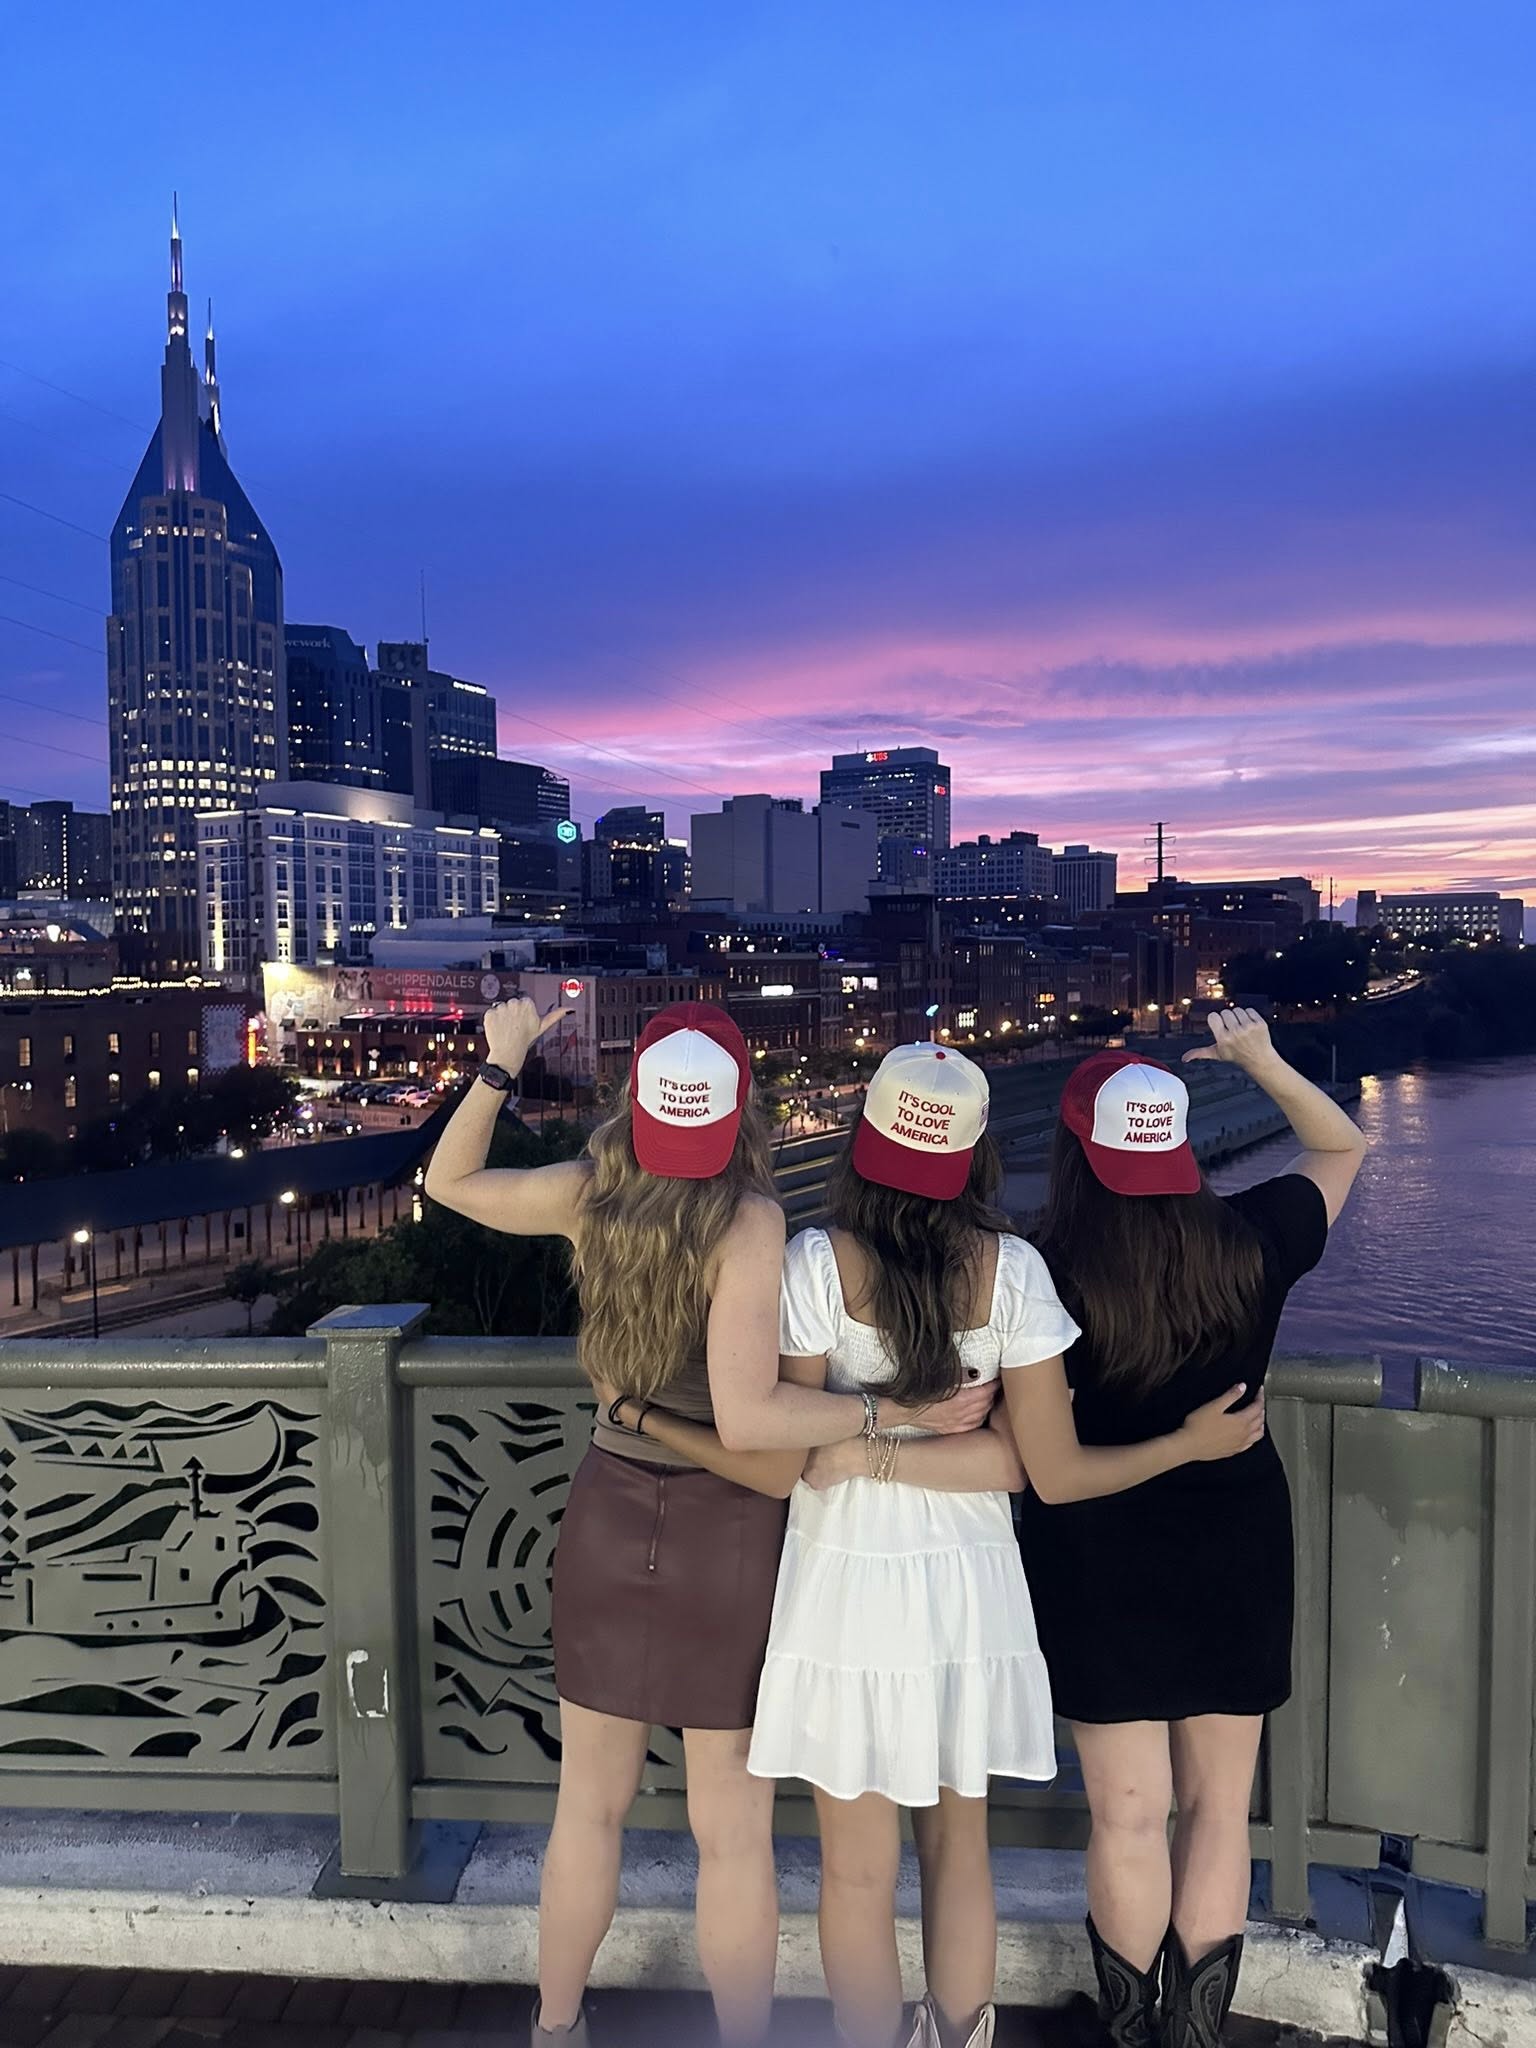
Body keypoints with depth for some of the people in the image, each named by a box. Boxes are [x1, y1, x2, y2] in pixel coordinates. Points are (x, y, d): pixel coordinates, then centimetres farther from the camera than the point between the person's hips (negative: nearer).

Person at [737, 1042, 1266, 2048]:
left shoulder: (816, 1262, -15)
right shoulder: (1010, 1269, -11)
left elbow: (798, 1455, -12)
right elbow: (1054, 1472, -7)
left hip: (846, 1588, -2)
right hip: (966, 1590, 2)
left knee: (859, 1869, 16)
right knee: (960, 1844, 23)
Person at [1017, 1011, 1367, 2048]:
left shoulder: (1047, 1274, -19)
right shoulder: (1251, 1241, -10)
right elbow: (1345, 1146, 8)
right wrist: (1264, 1059, 10)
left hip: (1099, 1560, -2)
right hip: (1238, 1549, 3)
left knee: (1128, 1817, 11)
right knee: (1220, 1808, 17)